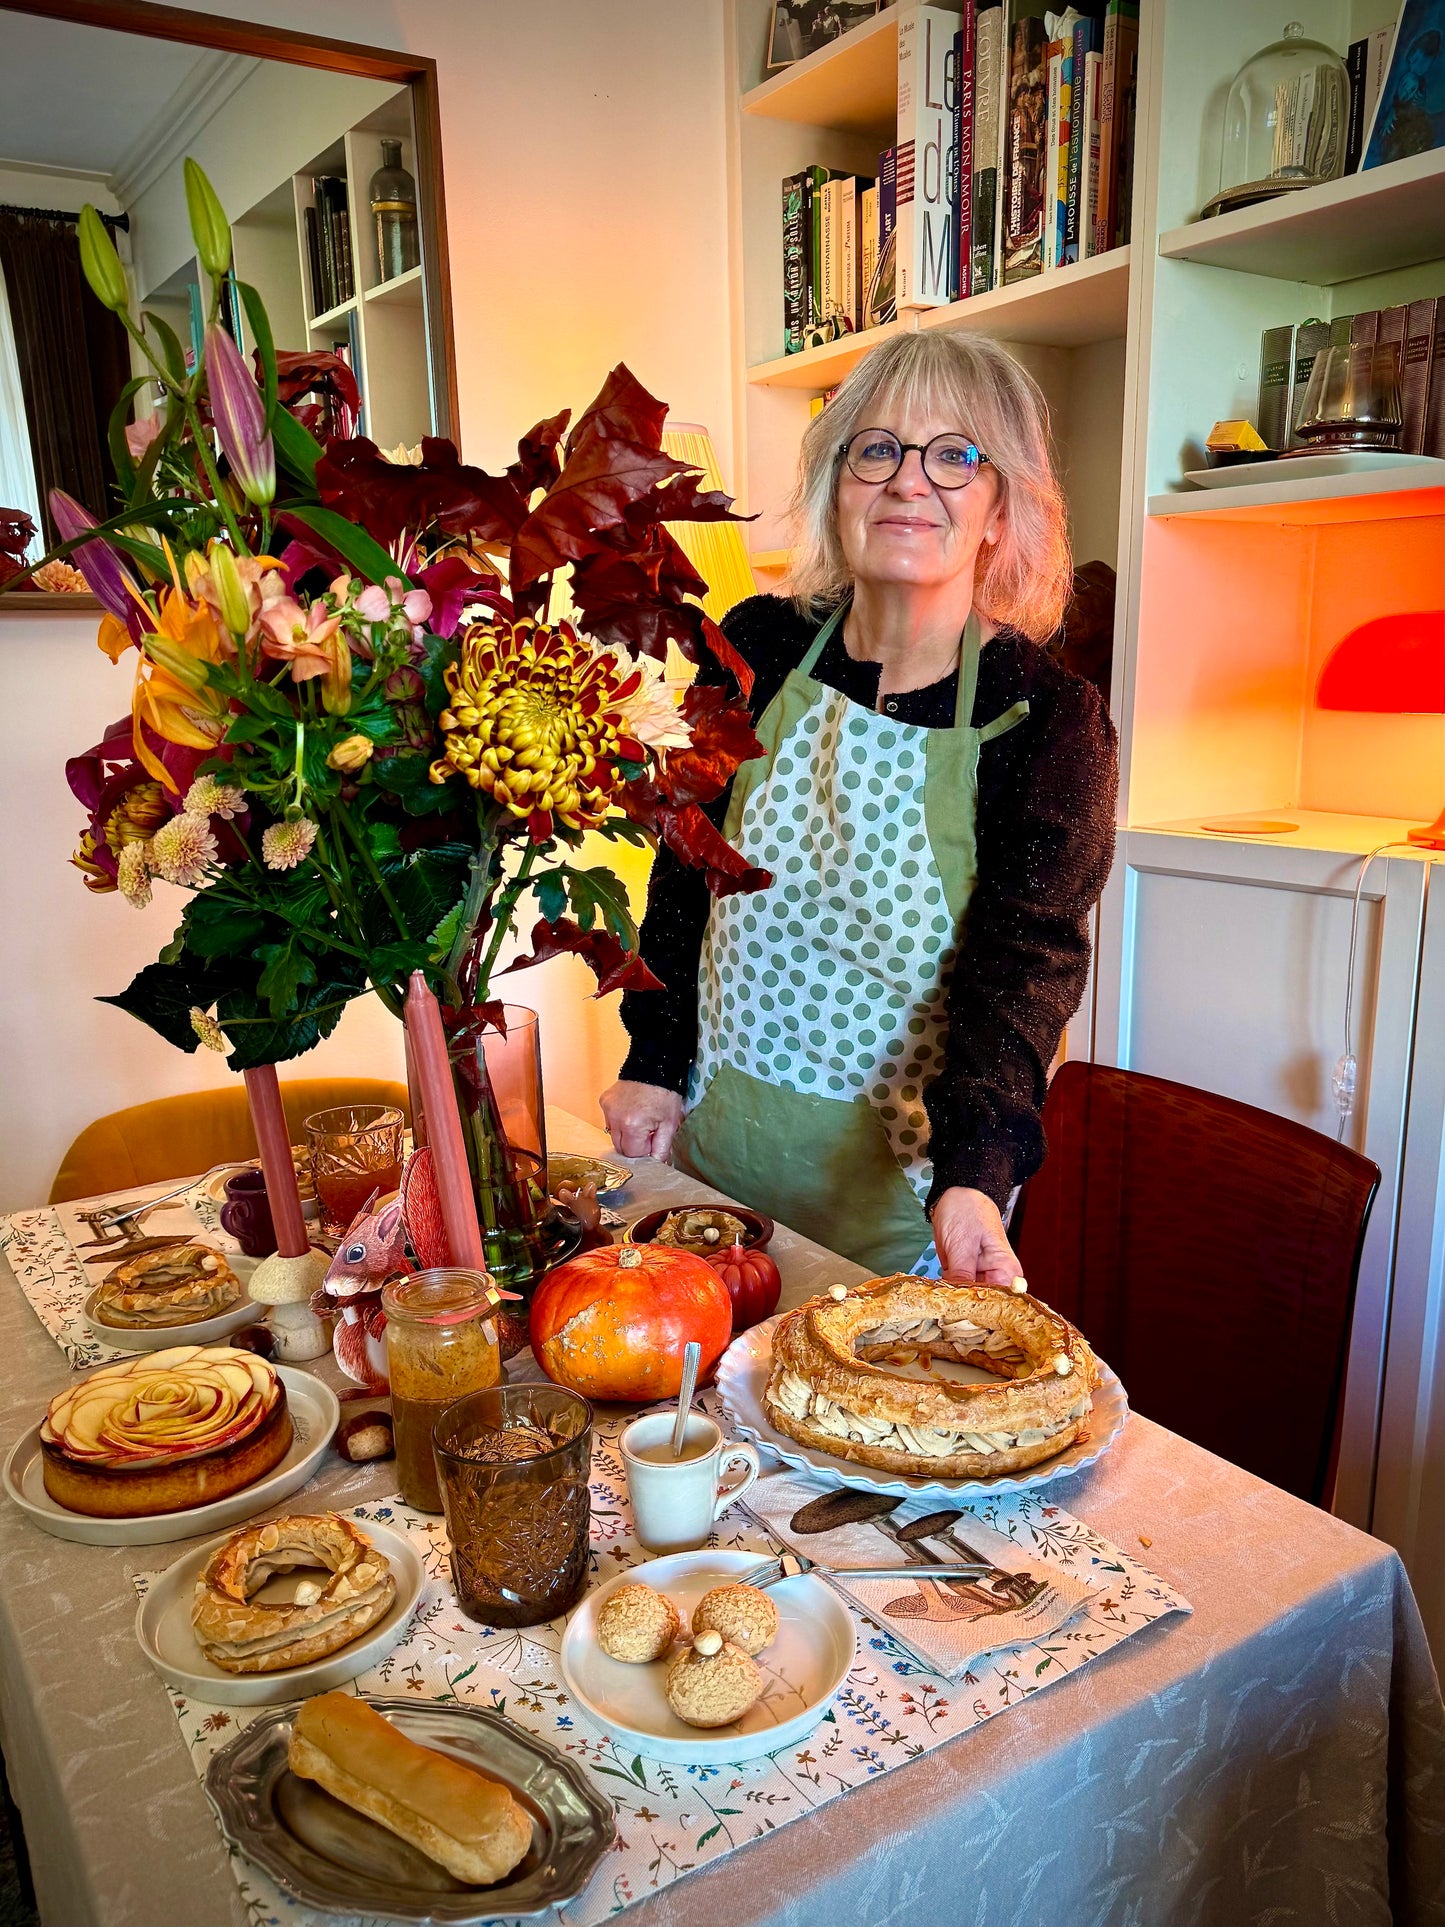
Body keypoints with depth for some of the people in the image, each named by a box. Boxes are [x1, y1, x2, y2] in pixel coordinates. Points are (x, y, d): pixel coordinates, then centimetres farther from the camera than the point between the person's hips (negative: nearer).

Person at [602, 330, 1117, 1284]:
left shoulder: (1049, 716, -12)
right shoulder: (759, 646, -3)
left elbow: (1026, 962, -20)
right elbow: (686, 864, 5)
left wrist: (974, 1174, -35)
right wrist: (654, 1061, 1)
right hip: (713, 1135, 3)